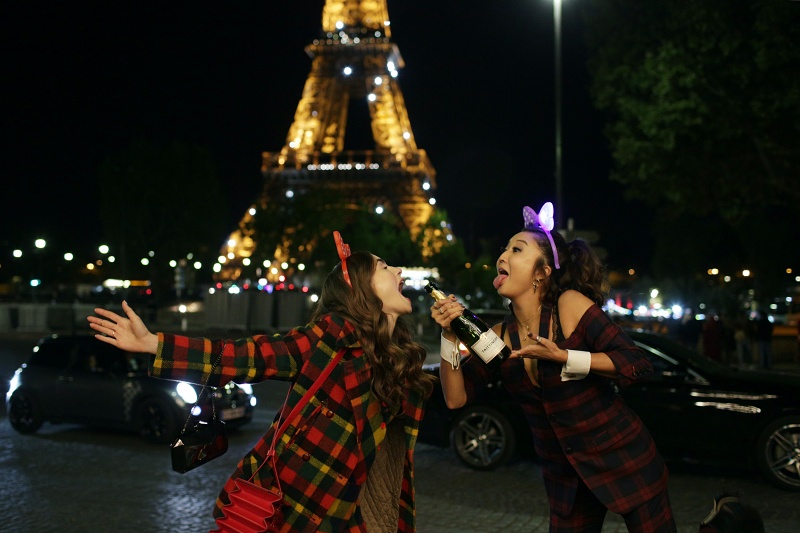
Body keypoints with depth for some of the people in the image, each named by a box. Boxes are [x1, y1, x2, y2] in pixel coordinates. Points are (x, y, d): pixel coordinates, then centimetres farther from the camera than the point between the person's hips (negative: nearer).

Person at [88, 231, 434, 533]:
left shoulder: (404, 362, 7)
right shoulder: (334, 333, -12)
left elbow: (395, 455, 12)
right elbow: (249, 357, -18)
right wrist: (151, 343, -25)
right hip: (289, 503, -6)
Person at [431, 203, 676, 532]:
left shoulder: (570, 304, -14)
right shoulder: (499, 336, -1)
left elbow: (638, 366, -21)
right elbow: (456, 398, -6)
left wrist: (563, 357, -28)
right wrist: (450, 337, -17)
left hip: (623, 459, -4)